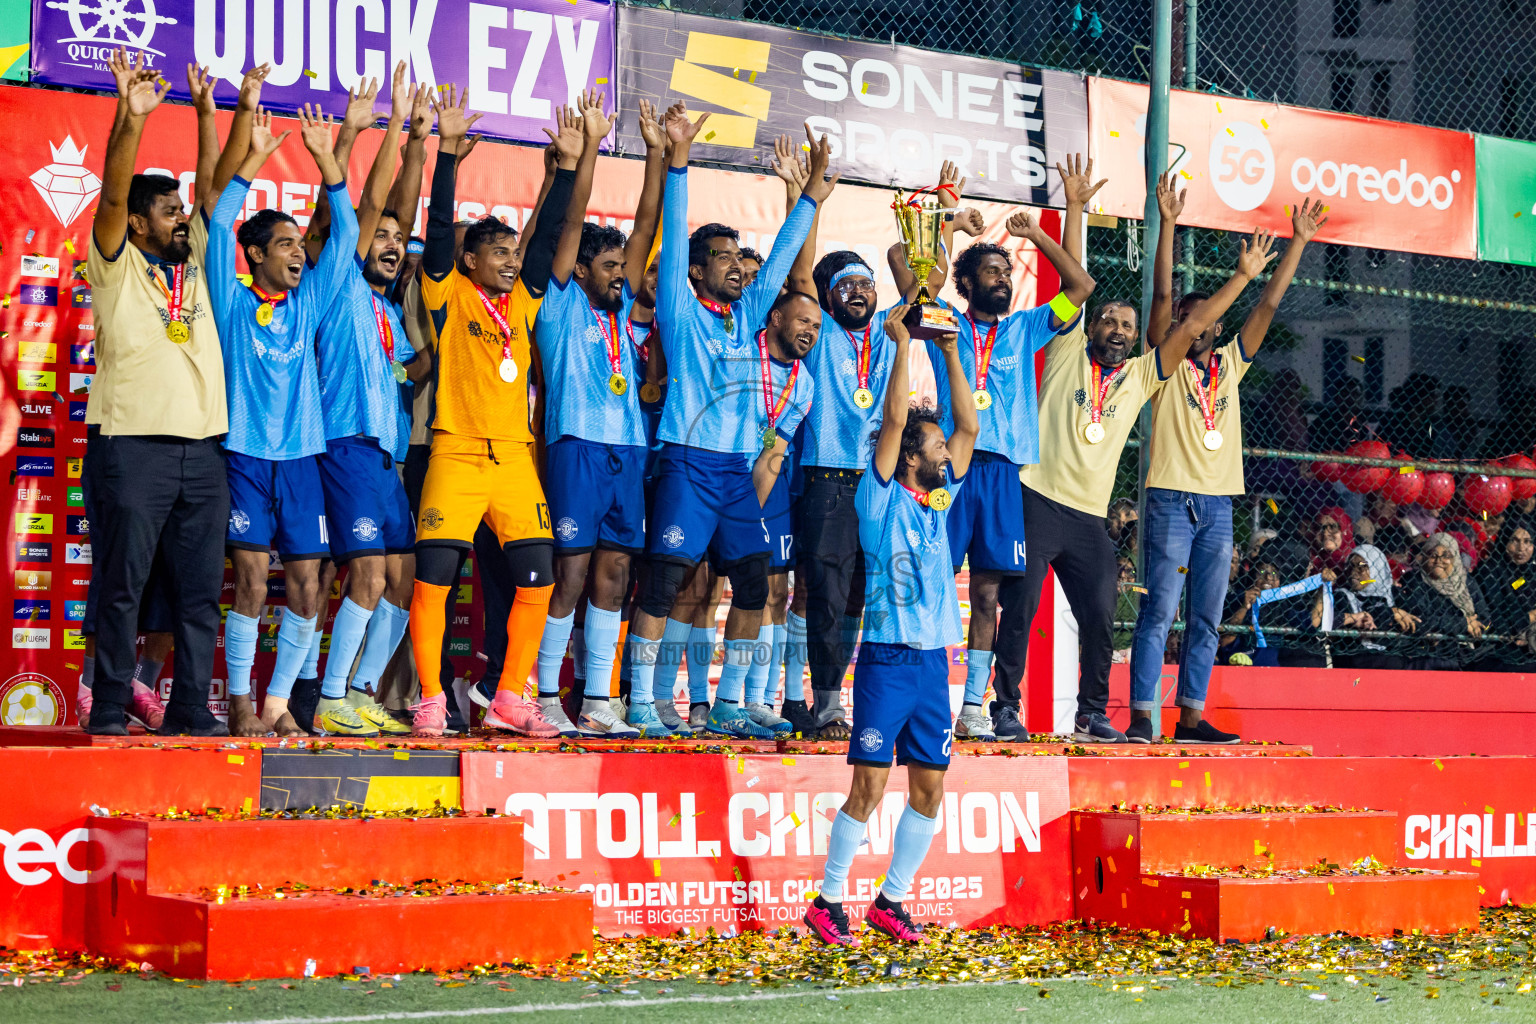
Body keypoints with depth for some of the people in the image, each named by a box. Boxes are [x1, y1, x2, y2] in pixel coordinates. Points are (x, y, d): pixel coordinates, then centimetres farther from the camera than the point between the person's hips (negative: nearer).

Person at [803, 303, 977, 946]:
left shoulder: (939, 498, 13)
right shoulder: (881, 498, -4)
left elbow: (969, 426, 12)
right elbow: (894, 419, -13)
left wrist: (950, 352, 8)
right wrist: (901, 345, -11)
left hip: (933, 658, 6)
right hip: (887, 657, -6)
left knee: (929, 788, 5)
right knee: (869, 786, -7)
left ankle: (891, 900, 16)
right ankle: (828, 900, 3)